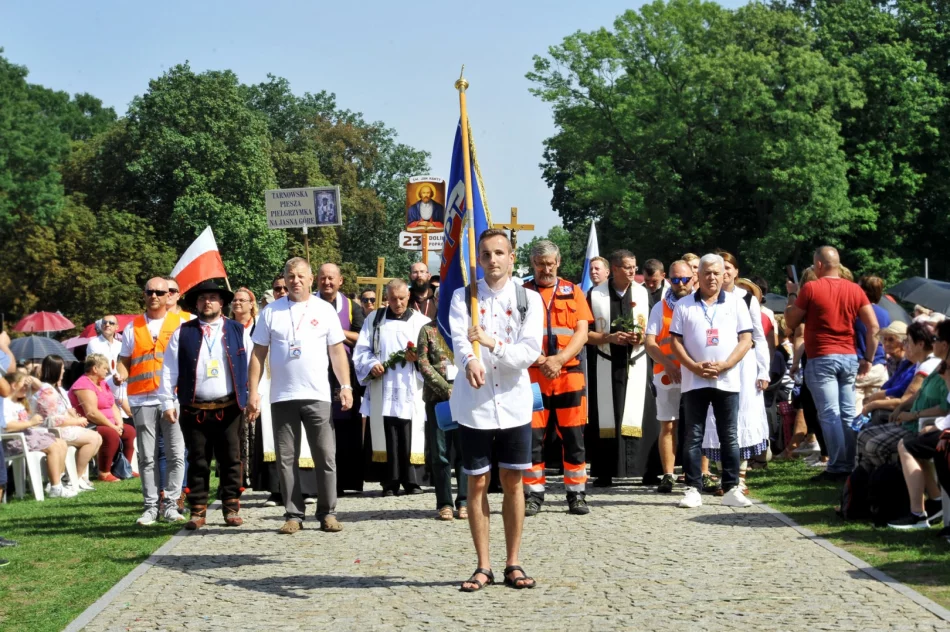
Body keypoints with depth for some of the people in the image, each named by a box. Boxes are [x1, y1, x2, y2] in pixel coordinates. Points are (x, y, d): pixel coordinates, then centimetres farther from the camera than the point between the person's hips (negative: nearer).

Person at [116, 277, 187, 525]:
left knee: (176, 454, -4)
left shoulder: (180, 324, 8)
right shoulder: (133, 327, 13)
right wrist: (121, 375, -7)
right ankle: (150, 506, 7)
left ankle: (171, 505, 3)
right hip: (142, 400, 1)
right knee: (147, 457, 3)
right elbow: (124, 360, 15)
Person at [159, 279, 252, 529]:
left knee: (230, 461, 4)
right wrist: (168, 402, -3)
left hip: (229, 408, 0)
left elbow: (252, 366, 5)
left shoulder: (238, 331, 7)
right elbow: (169, 369, 4)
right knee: (197, 462, 4)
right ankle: (197, 511, 10)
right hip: (194, 410, 0)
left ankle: (232, 508, 12)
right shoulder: (183, 333, 7)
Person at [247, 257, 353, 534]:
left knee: (325, 457, 0)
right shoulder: (271, 311, 5)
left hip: (317, 396, -1)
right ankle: (293, 515, 11)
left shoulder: (325, 310, 5)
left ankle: (327, 514, 8)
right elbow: (258, 354, 5)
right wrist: (253, 392, -3)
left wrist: (346, 386, -6)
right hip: (282, 397, 1)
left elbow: (337, 351, 5)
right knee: (286, 459, 4)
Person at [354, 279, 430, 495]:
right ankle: (391, 483, 2)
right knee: (387, 436, -1)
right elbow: (361, 351, 10)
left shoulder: (421, 321, 10)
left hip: (411, 390, -1)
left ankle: (413, 481, 0)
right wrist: (371, 365, -10)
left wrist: (419, 357, -15)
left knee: (411, 436, -5)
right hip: (382, 389, 1)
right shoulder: (373, 319, 15)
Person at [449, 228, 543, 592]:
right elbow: (459, 340, -15)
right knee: (477, 483, 4)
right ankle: (483, 567, 12)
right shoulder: (463, 298, 2)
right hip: (474, 403, 0)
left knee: (513, 482, 6)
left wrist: (494, 344, -24)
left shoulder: (529, 300, 2)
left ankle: (513, 564, 15)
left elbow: (531, 351, -8)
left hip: (514, 402, 0)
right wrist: (470, 361, -37)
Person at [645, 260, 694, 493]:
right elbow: (649, 342, 3)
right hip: (667, 375, 1)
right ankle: (668, 475, 4)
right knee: (667, 425, 1)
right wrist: (667, 362, -14)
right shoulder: (660, 308, 12)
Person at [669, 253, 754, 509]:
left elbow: (746, 339, 2)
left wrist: (724, 365, -11)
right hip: (694, 381, 0)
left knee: (729, 437, 3)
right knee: (693, 437, 2)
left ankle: (731, 489, 7)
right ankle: (693, 489, 5)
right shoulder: (684, 305, 7)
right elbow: (676, 342, 4)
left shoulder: (736, 303, 7)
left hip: (727, 380, 0)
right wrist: (696, 367, -10)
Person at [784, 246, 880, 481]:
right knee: (848, 414, 8)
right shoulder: (855, 290, 6)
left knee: (830, 415, -5)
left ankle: (837, 468, -8)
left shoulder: (811, 289, -6)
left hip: (822, 359, -5)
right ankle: (851, 465, 10)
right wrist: (869, 358, 9)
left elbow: (791, 322, 2)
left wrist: (790, 301, 19)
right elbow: (873, 327, 2)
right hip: (849, 358, 5)